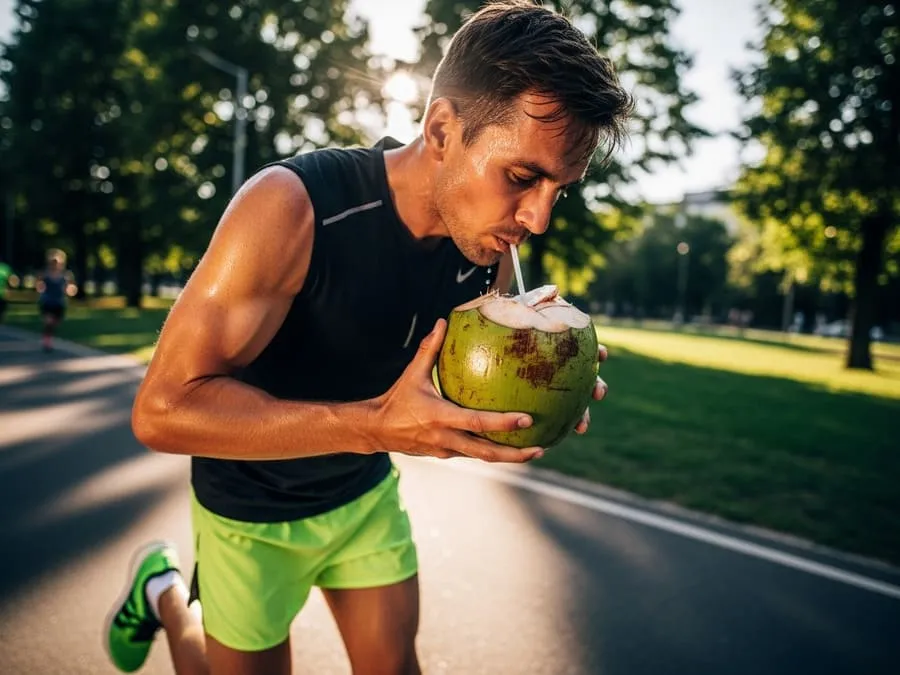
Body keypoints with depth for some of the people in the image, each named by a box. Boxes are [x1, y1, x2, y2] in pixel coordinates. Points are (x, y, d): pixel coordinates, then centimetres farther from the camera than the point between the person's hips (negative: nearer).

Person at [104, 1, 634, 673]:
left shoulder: (492, 246, -14)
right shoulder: (291, 206, -32)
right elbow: (163, 408, -32)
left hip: (366, 492, 5)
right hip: (252, 508, -4)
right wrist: (376, 425, -42)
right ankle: (165, 589, 42)